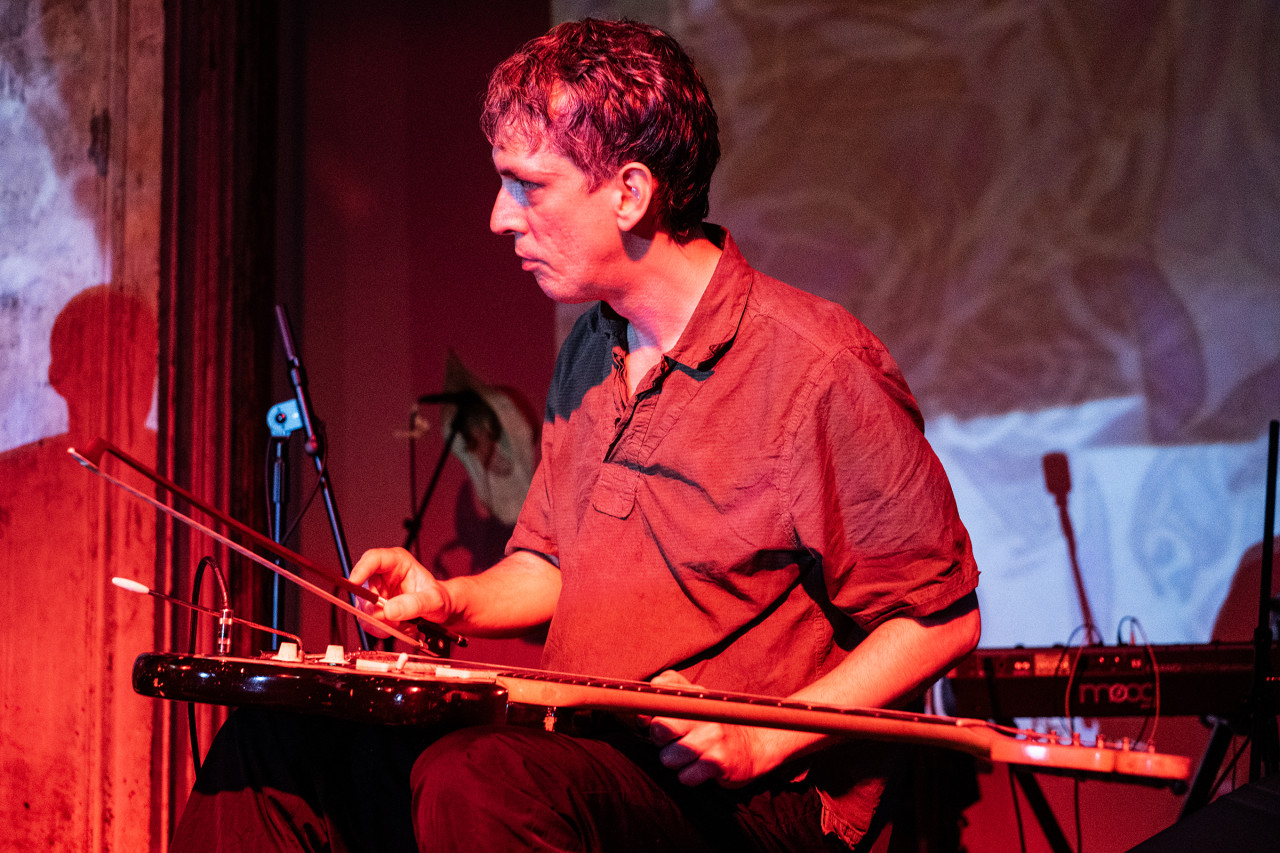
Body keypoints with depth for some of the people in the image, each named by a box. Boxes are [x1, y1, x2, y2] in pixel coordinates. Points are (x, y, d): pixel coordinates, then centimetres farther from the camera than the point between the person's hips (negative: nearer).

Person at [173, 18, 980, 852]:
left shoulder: (816, 369, -12)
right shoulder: (590, 352, 15)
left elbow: (942, 618, -9)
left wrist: (762, 744, -17)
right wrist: (453, 601, 3)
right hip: (580, 752, 8)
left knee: (477, 778, -35)